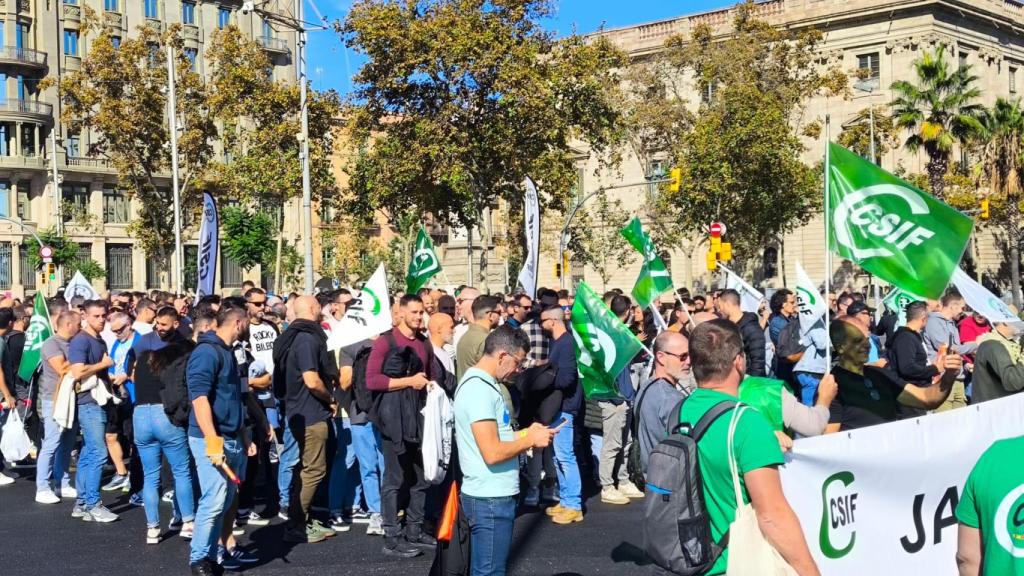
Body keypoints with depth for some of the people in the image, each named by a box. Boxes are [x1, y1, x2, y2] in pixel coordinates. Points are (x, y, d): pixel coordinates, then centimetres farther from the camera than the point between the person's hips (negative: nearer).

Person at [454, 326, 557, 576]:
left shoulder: (480, 383, 13)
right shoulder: (479, 389, -20)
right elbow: (492, 453, -24)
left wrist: (524, 434, 8)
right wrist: (531, 440, -12)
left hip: (492, 495, 10)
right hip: (490, 498, -10)